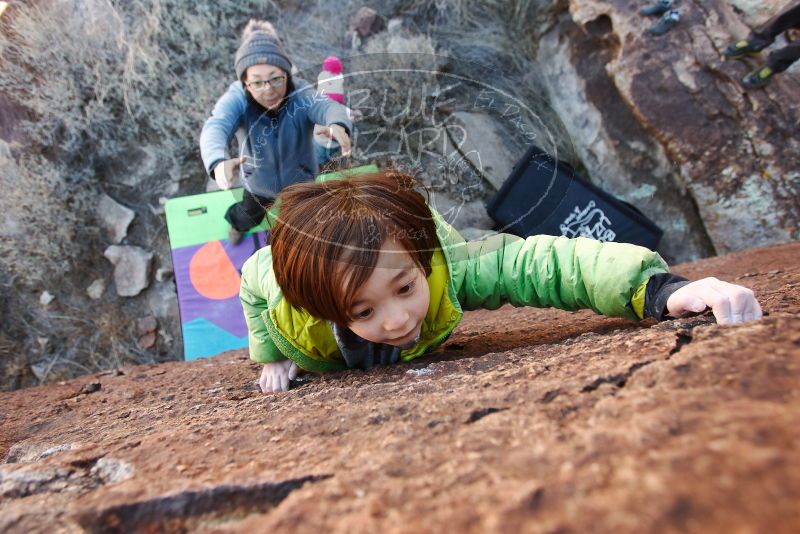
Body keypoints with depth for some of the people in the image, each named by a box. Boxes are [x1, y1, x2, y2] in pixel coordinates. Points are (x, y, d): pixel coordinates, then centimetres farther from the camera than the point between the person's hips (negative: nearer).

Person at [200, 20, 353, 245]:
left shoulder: (301, 93, -32)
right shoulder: (237, 98, -30)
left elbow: (327, 107, -53)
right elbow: (215, 127, -48)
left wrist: (338, 124, -80)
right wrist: (218, 161, -72)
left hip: (301, 182, 0)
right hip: (259, 185, 1)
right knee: (247, 217, 29)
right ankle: (239, 224, 67)